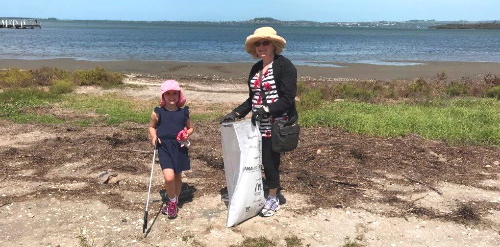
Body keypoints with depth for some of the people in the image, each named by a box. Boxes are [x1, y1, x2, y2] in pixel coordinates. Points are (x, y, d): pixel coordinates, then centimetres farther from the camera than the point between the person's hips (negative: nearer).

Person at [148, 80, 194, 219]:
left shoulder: (184, 112, 2)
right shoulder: (158, 112, -3)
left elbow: (190, 128, 14)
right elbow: (151, 126, 12)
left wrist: (186, 134, -7)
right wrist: (154, 137, -7)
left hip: (179, 147, 3)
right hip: (164, 147, -2)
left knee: (178, 176, 14)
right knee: (169, 177, -17)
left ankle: (174, 202, 37)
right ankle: (172, 202, 12)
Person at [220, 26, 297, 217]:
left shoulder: (284, 66, -10)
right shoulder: (256, 68, 13)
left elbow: (288, 99, -16)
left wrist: (266, 110, -25)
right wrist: (236, 113, 5)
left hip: (276, 124, -6)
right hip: (258, 124, 6)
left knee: (270, 160, 0)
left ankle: (272, 199, 20)